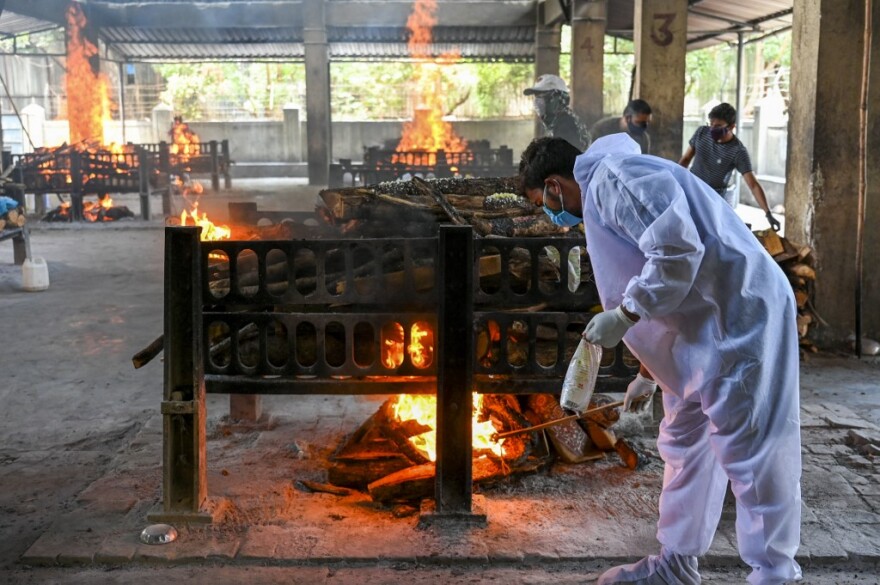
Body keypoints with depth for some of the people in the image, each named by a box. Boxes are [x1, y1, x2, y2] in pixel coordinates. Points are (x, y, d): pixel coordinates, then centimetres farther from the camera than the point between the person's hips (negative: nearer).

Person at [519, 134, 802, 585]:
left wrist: (622, 316, -18)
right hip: (703, 327, 11)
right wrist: (647, 374, 33)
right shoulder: (604, 195, 20)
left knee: (749, 453, -3)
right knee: (683, 445, 16)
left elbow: (677, 251, -26)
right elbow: (655, 287, 27)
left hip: (740, 317, -11)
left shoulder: (614, 175, -12)